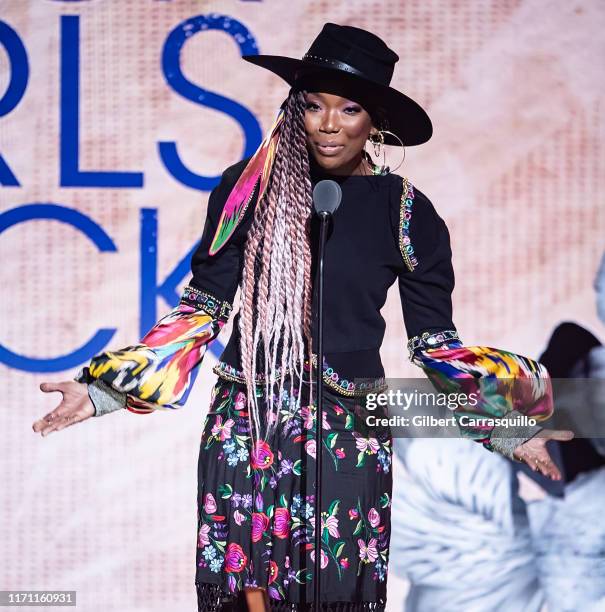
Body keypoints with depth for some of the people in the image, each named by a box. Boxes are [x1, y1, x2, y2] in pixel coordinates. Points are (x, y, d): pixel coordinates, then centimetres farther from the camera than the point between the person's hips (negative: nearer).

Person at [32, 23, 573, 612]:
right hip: (246, 424, 0)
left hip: (348, 432, 0)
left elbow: (435, 343, 6)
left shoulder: (405, 213, 1)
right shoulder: (250, 187, 2)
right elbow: (202, 309, 7)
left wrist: (510, 426, -6)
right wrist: (99, 390, 1)